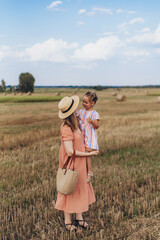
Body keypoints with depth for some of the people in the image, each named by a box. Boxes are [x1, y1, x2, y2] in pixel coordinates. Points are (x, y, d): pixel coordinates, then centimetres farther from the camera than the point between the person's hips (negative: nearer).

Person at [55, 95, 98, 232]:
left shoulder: (75, 124, 3)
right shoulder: (66, 129, -25)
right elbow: (70, 151, -25)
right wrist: (88, 154, -18)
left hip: (79, 164, 9)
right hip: (71, 164, -9)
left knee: (80, 189, 16)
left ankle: (79, 218, 31)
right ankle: (68, 222, 20)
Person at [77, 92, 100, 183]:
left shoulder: (95, 114, -7)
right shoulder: (81, 112, 9)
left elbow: (97, 126, -11)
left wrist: (92, 122, -31)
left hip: (90, 136, -6)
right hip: (81, 136, 6)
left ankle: (90, 172, 4)